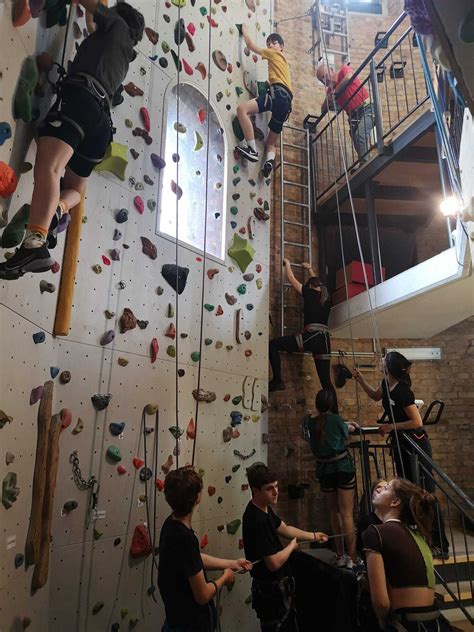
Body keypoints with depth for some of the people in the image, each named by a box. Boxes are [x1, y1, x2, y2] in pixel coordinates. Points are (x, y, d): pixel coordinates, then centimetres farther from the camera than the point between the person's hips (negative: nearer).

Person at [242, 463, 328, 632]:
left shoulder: (264, 508, -1)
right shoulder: (257, 520, -32)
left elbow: (285, 529, 14)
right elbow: (274, 563, -31)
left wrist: (314, 536, 13)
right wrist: (292, 546, -14)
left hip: (278, 585, 9)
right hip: (270, 590, -9)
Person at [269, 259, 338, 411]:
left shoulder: (310, 293, 7)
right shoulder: (326, 296, 21)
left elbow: (291, 279, 18)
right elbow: (316, 282, 44)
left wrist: (287, 264, 36)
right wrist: (309, 269, 58)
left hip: (311, 337, -6)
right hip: (324, 340, 6)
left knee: (273, 344, 2)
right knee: (326, 381, 12)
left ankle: (277, 381, -7)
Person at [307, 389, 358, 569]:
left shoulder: (311, 423, 0)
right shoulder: (336, 419, -10)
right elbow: (348, 430, 11)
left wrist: (346, 424, 28)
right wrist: (353, 426, 34)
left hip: (324, 469, 3)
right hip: (343, 467, -3)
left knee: (334, 511, 15)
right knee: (346, 513, -1)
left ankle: (340, 555, 20)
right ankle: (352, 557, 0)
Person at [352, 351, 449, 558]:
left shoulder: (402, 391, -26)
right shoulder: (386, 384, 0)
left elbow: (416, 422, -24)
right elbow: (375, 396, 22)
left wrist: (391, 427, -16)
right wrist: (361, 380, 11)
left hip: (416, 446, -9)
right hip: (401, 446, 9)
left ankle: (441, 546, 8)